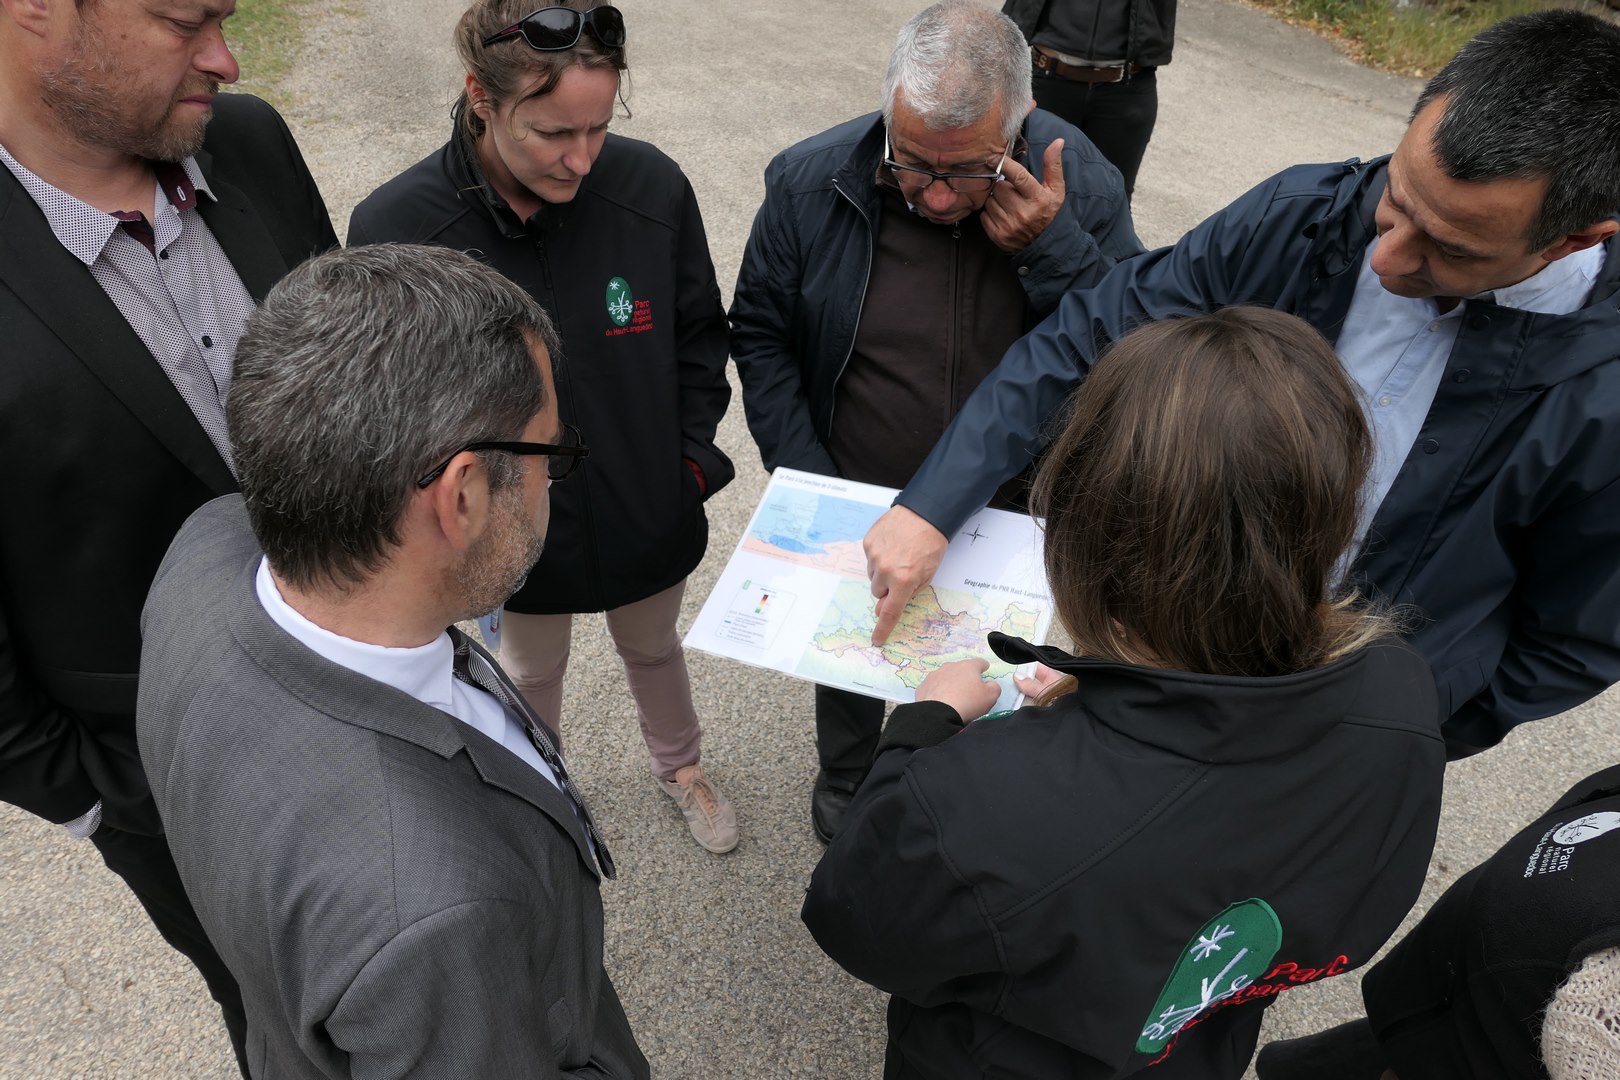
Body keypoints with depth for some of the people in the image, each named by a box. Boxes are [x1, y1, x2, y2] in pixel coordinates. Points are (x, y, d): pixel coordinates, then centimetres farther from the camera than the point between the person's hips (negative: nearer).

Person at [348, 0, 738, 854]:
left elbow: (699, 337, -3)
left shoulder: (650, 185, -19)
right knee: (531, 673, 27)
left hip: (649, 515, 1)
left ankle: (680, 766, 60)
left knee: (653, 649, 28)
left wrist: (692, 462, -7)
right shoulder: (394, 228, -24)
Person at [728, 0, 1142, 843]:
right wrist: (805, 478, -16)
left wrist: (1054, 250, -32)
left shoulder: (1079, 183, -18)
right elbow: (758, 334, -8)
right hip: (851, 512, 0)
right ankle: (845, 779, 59)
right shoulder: (810, 183, -19)